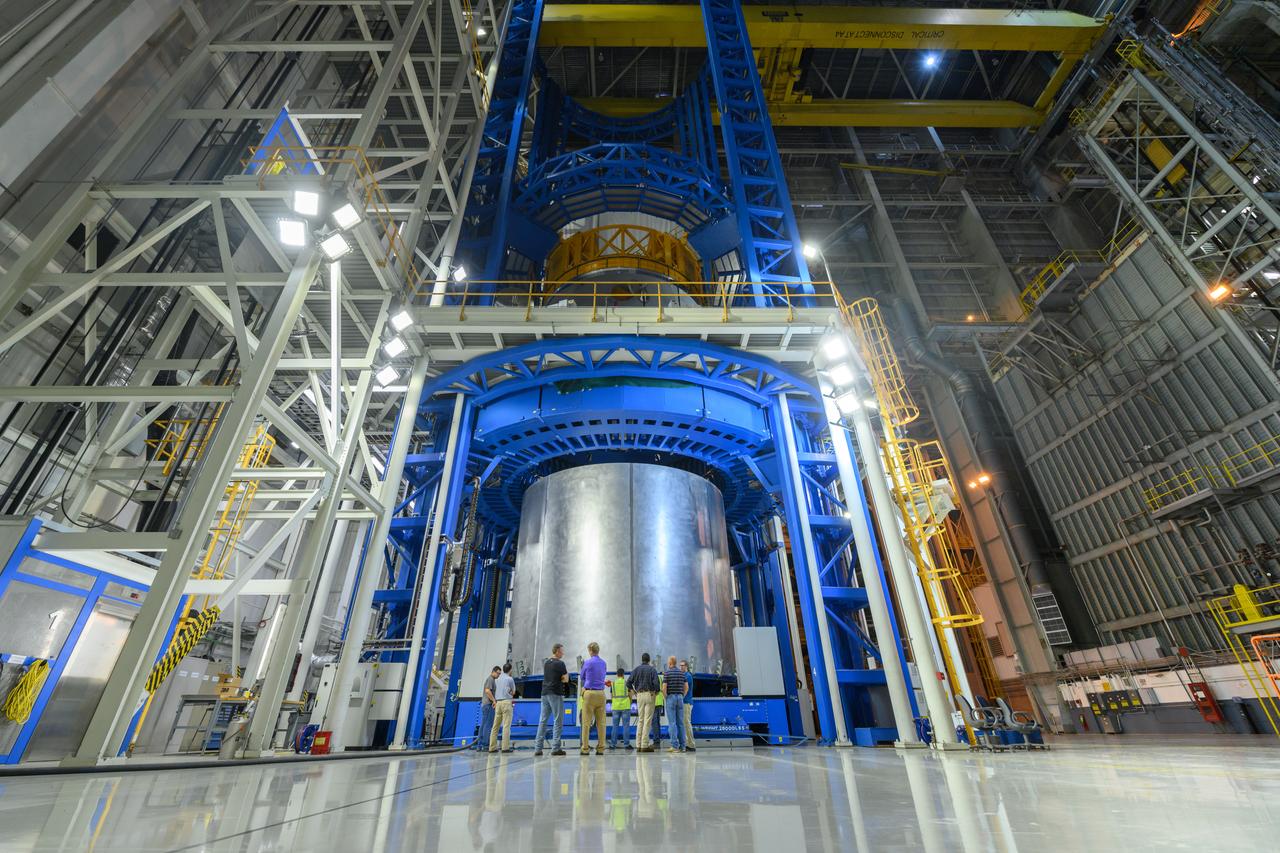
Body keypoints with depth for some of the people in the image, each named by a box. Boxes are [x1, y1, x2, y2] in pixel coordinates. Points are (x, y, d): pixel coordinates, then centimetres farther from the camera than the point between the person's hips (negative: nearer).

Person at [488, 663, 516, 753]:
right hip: (507, 702, -6)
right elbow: (513, 692, 7)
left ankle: (492, 747, 9)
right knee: (506, 725, -7)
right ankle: (505, 747, -11)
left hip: (498, 702, 6)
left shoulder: (497, 679, 15)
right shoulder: (510, 679, -1)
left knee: (496, 725, 9)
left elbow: (494, 691, 13)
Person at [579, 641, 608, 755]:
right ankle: (600, 748, 8)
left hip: (589, 693, -4)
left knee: (586, 722, 1)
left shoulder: (587, 662, -5)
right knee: (601, 722, 6)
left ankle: (585, 748, 3)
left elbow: (581, 677, 8)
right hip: (601, 693, 5)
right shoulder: (604, 663, 9)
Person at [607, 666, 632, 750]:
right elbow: (630, 695, 2)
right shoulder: (627, 682, -1)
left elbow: (611, 696, 8)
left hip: (615, 706, 2)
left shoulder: (612, 683, 5)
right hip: (625, 706, -2)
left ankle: (613, 744, 9)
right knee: (625, 726, 3)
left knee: (615, 726, 8)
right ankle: (626, 744, 2)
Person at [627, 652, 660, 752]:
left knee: (640, 720, 13)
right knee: (647, 720, -1)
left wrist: (633, 692, 9)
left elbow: (628, 682, 0)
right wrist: (656, 691, 3)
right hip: (650, 694, -4)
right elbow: (656, 682, -14)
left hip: (639, 695, 4)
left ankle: (638, 745, 11)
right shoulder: (652, 669, -3)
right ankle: (645, 745, -3)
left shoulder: (636, 669, 7)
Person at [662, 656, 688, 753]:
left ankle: (675, 746, -5)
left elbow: (664, 688, -12)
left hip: (670, 698, -5)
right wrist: (682, 697, 13)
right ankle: (682, 746, 9)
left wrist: (665, 698, 1)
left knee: (672, 723, -2)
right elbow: (686, 687, 6)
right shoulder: (682, 673, 8)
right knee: (680, 722, 8)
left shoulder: (667, 673, -7)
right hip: (680, 697, 5)